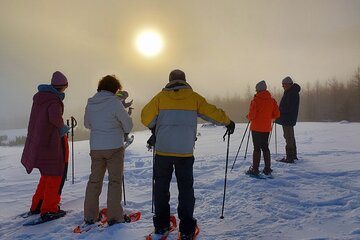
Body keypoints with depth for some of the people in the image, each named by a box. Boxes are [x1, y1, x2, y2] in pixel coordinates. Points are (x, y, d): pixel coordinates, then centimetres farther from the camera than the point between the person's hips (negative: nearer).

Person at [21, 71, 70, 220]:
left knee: (47, 174, 22)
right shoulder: (54, 100, -17)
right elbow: (55, 118, -34)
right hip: (52, 142, -9)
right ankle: (49, 210, 11)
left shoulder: (39, 96, 9)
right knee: (56, 175, 5)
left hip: (37, 141, 9)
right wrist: (63, 127, -15)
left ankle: (37, 206, 30)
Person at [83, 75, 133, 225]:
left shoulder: (90, 103, 4)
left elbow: (87, 124, 16)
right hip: (114, 147, -5)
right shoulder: (115, 102, -13)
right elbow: (128, 124, -7)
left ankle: (90, 216, 20)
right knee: (115, 181, 5)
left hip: (95, 148, 5)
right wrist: (124, 131, 14)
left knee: (94, 180, 14)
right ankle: (114, 216, 9)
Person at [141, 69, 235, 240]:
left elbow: (146, 118, -6)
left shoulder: (161, 96, 0)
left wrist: (154, 128, 15)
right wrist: (228, 123, 20)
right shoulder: (193, 97, 1)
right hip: (185, 152, 0)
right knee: (186, 189, 12)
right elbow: (213, 113, 2)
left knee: (161, 188, 15)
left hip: (163, 150, 0)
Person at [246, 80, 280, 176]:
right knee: (265, 147, 15)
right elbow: (276, 115, 4)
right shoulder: (272, 100, 4)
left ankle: (255, 169, 3)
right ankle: (267, 169, 18)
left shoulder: (255, 100, -12)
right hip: (267, 128, 5)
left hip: (256, 128, -5)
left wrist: (248, 117, 5)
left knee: (257, 148, -1)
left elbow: (251, 115, -16)